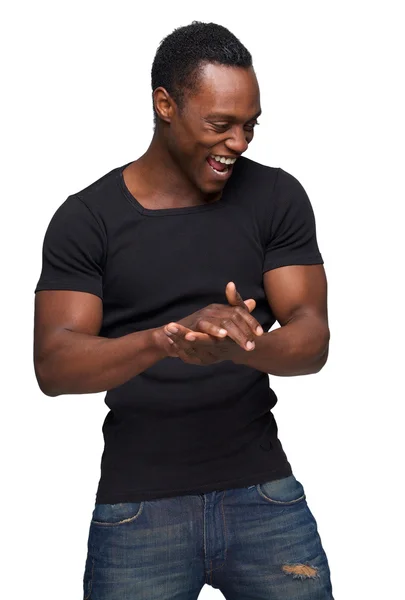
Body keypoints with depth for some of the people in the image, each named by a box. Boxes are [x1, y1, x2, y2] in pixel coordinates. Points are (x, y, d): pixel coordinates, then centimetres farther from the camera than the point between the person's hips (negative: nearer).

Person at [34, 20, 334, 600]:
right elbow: (53, 366, -13)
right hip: (137, 508, -1)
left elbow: (312, 339, -5)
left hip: (263, 493, 2)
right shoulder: (86, 218, -3)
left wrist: (240, 344, -28)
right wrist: (166, 339, -31)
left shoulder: (277, 198, 1)